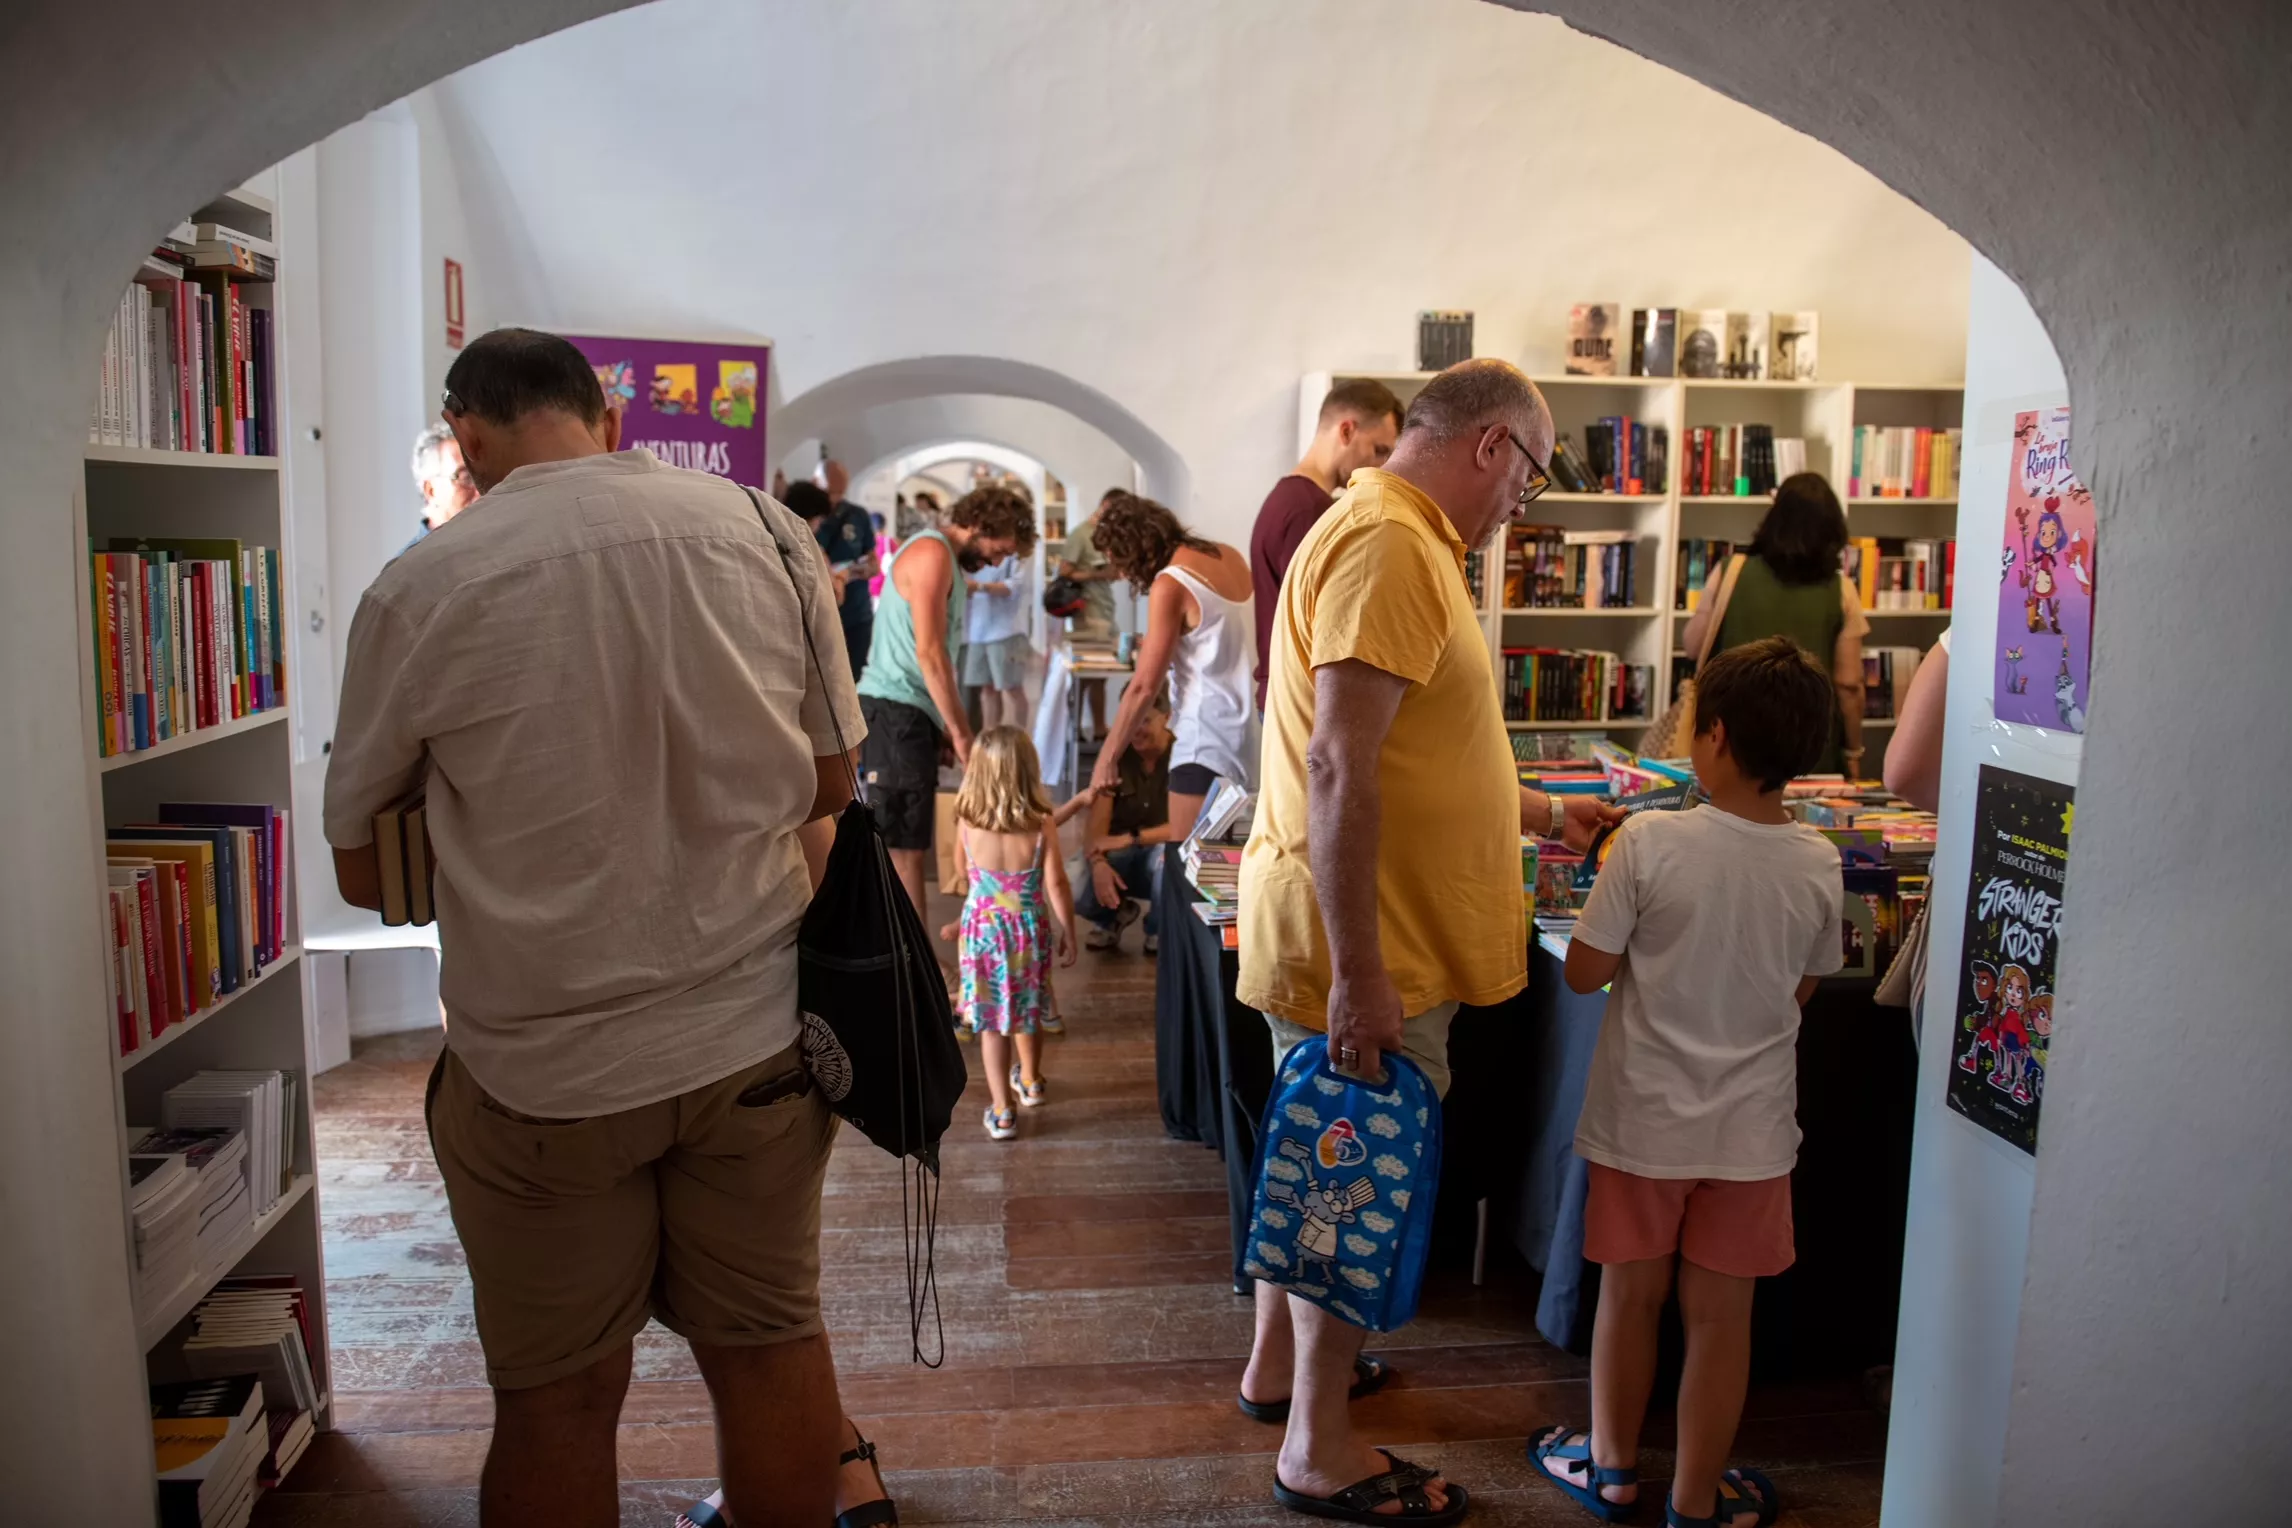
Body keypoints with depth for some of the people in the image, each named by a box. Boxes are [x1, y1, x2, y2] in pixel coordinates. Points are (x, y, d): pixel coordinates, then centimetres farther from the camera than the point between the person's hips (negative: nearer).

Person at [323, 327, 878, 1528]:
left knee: (557, 1397, 14)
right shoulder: (765, 532, -5)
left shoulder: (419, 592, -11)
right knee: (771, 1347, 17)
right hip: (754, 1031, 3)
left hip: (541, 1062, -2)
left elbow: (362, 872, 0)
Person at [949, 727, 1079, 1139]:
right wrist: (1069, 936, 0)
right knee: (1027, 1009, 23)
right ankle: (1030, 1081, 44)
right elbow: (1057, 885, -11)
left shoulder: (967, 822, -11)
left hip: (983, 929, -1)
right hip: (1030, 928, 1)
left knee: (991, 1020, 8)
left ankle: (1002, 1111, 8)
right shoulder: (1041, 824, -15)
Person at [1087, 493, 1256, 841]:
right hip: (1253, 726, 9)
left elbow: (1144, 686, -13)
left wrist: (1108, 756, -5)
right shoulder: (1229, 556, 8)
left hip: (1210, 736, -9)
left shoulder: (1170, 585, -14)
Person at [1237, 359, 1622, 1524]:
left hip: (1369, 936, 10)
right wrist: (1356, 974, -27)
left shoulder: (1391, 536, 15)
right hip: (1369, 944, -10)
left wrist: (1535, 811, 29)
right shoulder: (1390, 546, -20)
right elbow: (1339, 768, -27)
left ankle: (1278, 1364, 40)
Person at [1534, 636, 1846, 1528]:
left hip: (1645, 1119, -2)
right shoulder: (1818, 865, -8)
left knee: (1630, 1295, 16)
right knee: (1720, 1315, 14)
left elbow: (1584, 972, -13)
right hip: (1751, 1128, 2)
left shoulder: (1651, 843, -19)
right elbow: (1804, 988, 6)